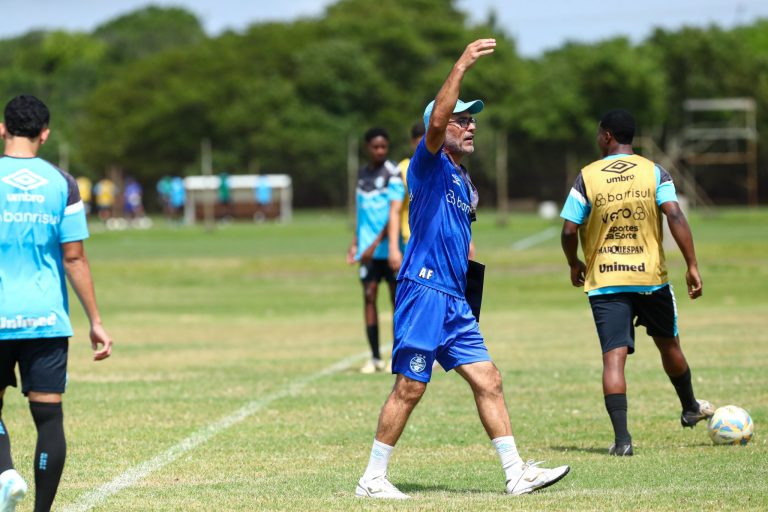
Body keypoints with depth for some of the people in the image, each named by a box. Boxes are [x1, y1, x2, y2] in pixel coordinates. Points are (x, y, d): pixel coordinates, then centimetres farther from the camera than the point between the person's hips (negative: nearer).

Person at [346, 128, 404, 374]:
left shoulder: (392, 174, -7)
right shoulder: (363, 174, 14)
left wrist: (375, 245, -17)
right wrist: (355, 243, 12)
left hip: (389, 247, -5)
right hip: (368, 248, 5)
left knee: (397, 297, 1)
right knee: (369, 296, -2)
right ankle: (375, 358, 0)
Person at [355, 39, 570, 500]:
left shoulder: (465, 182, 20)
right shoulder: (430, 165, -5)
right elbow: (435, 122, -25)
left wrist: (471, 271, 17)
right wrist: (461, 67, -29)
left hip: (455, 301, 8)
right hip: (424, 290, -8)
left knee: (489, 381, 4)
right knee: (410, 388, -6)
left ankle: (516, 473, 7)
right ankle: (373, 479, 1)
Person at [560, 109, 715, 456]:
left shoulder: (587, 177, -3)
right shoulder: (655, 173, -1)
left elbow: (569, 231, -5)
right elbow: (675, 216, -13)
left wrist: (574, 265, 14)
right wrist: (692, 265, -10)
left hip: (604, 282, -2)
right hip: (650, 277, 2)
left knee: (614, 356, -5)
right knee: (668, 344, 23)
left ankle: (621, 438, -18)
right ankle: (690, 408, 44)